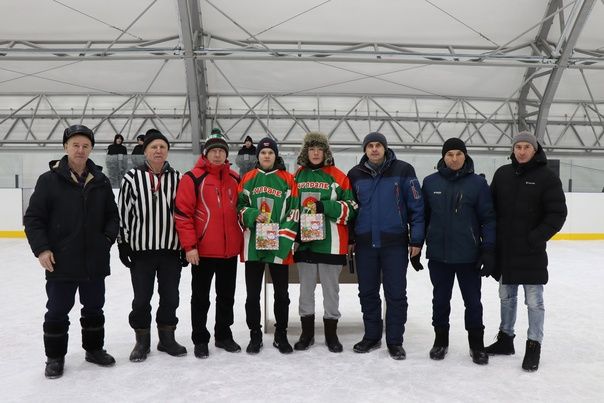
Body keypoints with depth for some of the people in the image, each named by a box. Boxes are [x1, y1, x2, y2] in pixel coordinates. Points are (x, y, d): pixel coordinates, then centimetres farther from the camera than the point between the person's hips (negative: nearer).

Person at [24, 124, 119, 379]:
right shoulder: (49, 180, -6)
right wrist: (41, 248, -13)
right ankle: (55, 357, 25)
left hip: (95, 261, 3)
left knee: (94, 308, 16)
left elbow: (112, 216, 11)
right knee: (57, 311, 9)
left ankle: (94, 349, 33)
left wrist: (108, 238, -4)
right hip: (61, 262, -3)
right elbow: (33, 218, -5)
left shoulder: (101, 182, 4)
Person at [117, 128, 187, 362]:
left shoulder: (176, 178, 5)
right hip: (141, 249, -2)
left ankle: (167, 338, 27)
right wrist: (123, 243, -2)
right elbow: (123, 212, 0)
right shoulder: (132, 178, -2)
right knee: (142, 298, 7)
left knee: (170, 296, 11)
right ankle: (142, 341, 23)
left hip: (171, 248, 2)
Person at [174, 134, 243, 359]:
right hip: (203, 251, -4)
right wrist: (189, 246, -14)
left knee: (227, 296, 15)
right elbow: (182, 213, -10)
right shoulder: (193, 178, -7)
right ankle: (200, 340, 21)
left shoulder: (235, 179, 8)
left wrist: (242, 240, 14)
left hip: (230, 250, 5)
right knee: (201, 298, 8)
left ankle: (223, 335, 30)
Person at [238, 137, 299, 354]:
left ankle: (281, 335, 23)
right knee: (252, 294, 8)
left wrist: (284, 238, -10)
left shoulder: (288, 179, 3)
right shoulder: (247, 179, 7)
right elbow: (240, 206, 9)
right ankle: (255, 335, 22)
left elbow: (294, 211, -1)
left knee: (281, 293, 9)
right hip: (253, 244, 1)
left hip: (279, 245, -1)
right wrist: (253, 215, -12)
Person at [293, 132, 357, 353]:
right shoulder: (297, 176, 9)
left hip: (331, 242, -3)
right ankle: (307, 333, 23)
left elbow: (351, 208, -5)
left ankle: (331, 334, 20)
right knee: (306, 287, 11)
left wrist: (325, 206, -17)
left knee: (331, 288, 7)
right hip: (304, 241, 3)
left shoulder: (338, 176, -2)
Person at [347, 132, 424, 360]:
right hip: (365, 243, 3)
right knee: (367, 293, 11)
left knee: (396, 294, 4)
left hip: (395, 242, -2)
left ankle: (395, 341, 17)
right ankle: (371, 336, 26)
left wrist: (416, 239, -6)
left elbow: (416, 206, -3)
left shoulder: (403, 170, -3)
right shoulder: (355, 175, 5)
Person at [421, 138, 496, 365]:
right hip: (438, 254, 2)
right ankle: (440, 340, 31)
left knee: (472, 301, 10)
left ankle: (477, 344, 27)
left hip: (469, 256, -2)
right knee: (440, 299, 14)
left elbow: (488, 218, -5)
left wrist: (489, 251, -9)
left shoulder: (478, 183, -5)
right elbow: (423, 215, 7)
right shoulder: (430, 182, 1)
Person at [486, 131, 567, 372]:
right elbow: (490, 207, 11)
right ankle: (505, 339, 30)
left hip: (531, 252, -5)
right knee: (506, 297, 16)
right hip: (504, 249, 5)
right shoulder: (502, 174, 7)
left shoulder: (547, 177, -7)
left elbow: (557, 214, -10)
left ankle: (534, 346, 14)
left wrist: (535, 238, -17)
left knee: (534, 301, 2)